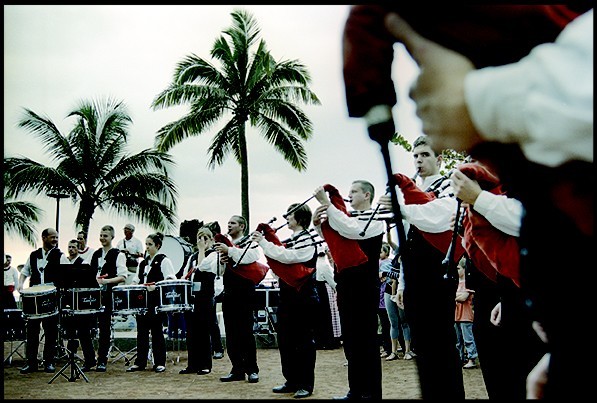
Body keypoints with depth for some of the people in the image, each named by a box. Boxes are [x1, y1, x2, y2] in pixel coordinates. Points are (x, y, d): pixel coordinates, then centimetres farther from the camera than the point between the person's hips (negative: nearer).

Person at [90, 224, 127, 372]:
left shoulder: (118, 255, -2)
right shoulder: (96, 254, 16)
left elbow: (123, 277, -9)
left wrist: (106, 281, -21)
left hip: (108, 295, -5)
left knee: (104, 327, -2)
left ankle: (102, 361, 3)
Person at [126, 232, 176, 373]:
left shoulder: (164, 261, -2)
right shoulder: (143, 263, 18)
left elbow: (171, 280, -11)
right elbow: (137, 281, 23)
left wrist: (156, 286, -23)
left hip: (157, 300, -6)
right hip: (143, 299, 6)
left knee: (157, 330, -2)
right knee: (142, 329, 6)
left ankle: (160, 363, 4)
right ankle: (140, 362, 10)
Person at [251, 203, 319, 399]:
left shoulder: (306, 239, -10)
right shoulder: (290, 240, 16)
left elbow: (286, 256, -23)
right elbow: (278, 261, 14)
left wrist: (263, 242, -16)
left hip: (303, 297, -9)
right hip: (287, 296, 9)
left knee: (304, 340, -2)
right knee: (285, 340, 11)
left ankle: (306, 384, 4)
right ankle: (292, 381, 20)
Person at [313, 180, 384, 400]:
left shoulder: (374, 219, -7)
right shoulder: (348, 217, 17)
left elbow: (350, 230, -25)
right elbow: (329, 235, 16)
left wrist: (327, 204, -24)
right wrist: (317, 222, -4)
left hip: (364, 287, -8)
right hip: (346, 285, 8)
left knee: (366, 339, -5)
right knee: (350, 340, 11)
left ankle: (372, 392, 0)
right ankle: (356, 390, 18)